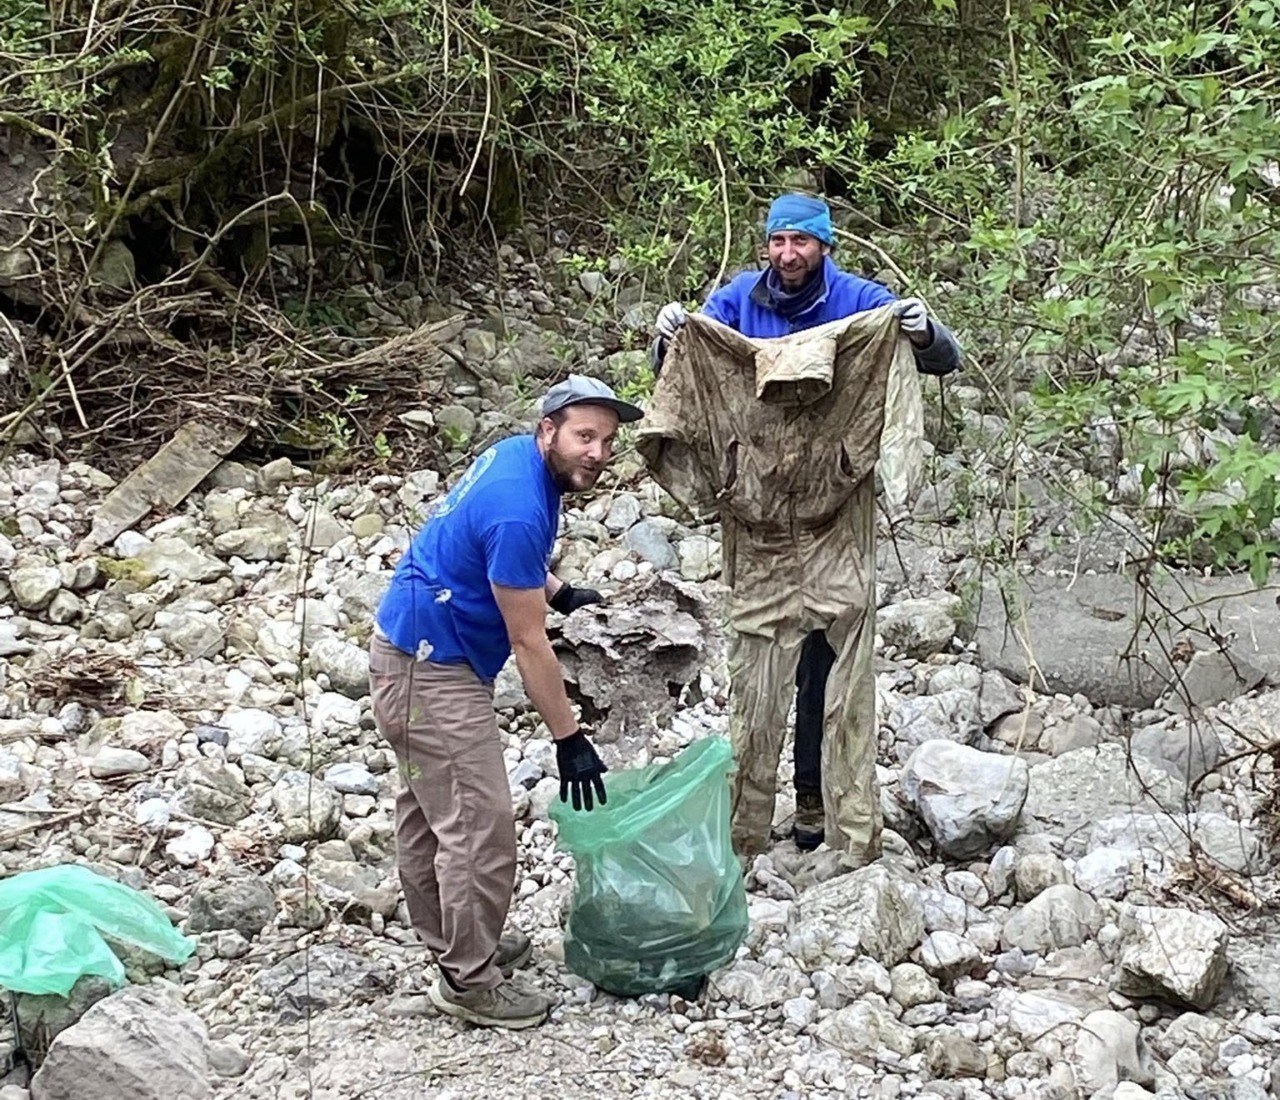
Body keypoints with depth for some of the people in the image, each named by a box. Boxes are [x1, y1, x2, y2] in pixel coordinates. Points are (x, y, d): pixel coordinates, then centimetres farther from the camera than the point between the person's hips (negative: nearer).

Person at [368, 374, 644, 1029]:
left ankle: (450, 942, 33)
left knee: (430, 810, 20)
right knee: (479, 827, -7)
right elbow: (528, 644, -22)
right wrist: (569, 739, -17)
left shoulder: (518, 456, 2)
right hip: (432, 672, -11)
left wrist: (555, 592, 20)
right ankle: (468, 981, 2)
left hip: (416, 652, 11)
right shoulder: (520, 512, -27)